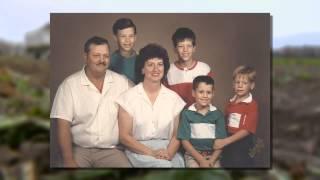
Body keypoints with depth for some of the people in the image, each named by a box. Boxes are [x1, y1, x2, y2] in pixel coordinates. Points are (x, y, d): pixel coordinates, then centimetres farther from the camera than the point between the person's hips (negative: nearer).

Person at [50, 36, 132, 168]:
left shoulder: (122, 82, 4)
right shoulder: (69, 84, -3)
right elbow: (63, 125, -7)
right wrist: (69, 160, -16)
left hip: (111, 151, 2)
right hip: (78, 150, -2)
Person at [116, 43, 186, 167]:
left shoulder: (174, 97, 6)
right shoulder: (129, 97, -2)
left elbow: (177, 135, 8)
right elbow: (124, 136, -3)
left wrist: (168, 153, -12)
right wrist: (151, 153, -14)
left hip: (167, 150, 3)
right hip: (138, 151, -3)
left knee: (178, 163, -28)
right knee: (164, 165, -31)